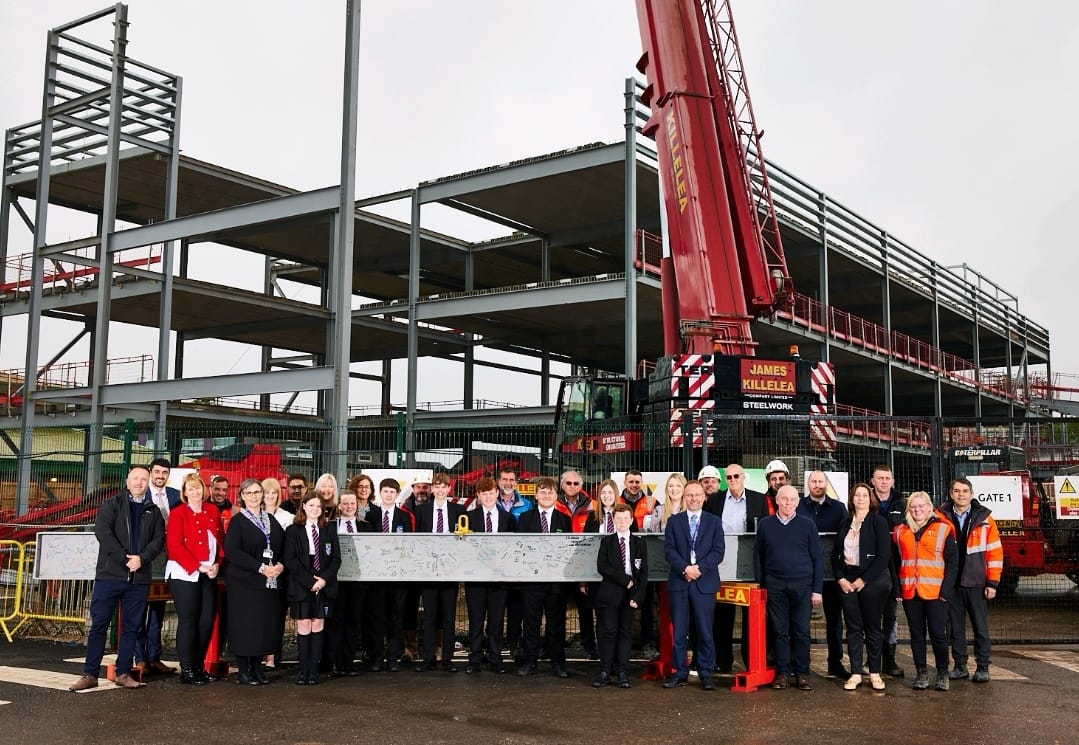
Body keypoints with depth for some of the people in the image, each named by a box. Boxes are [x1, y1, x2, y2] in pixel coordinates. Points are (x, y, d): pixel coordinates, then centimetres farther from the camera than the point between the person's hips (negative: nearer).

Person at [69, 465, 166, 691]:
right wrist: (125, 558, -16)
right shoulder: (112, 505, 5)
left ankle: (123, 673, 13)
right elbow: (102, 532, -8)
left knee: (131, 627, 6)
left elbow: (159, 539, 5)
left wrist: (142, 558, -13)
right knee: (99, 624, -2)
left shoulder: (153, 511, 13)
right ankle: (90, 674, 3)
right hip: (110, 574, -3)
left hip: (139, 578, 3)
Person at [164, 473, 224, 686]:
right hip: (185, 574, -5)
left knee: (207, 621, 6)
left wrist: (217, 564, -2)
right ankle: (186, 670, 6)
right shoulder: (178, 513, -4)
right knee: (188, 621, -1)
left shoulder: (213, 511, 11)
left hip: (209, 574, 5)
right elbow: (174, 546, -11)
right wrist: (198, 566, -16)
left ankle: (198, 666, 17)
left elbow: (221, 540, 14)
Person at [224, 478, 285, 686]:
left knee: (266, 624, 3)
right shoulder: (237, 521, -2)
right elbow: (231, 551, -13)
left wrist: (281, 565, -5)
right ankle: (242, 670, 5)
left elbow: (283, 546, 16)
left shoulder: (271, 520, 15)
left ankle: (256, 666, 14)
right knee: (245, 624, -4)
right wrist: (260, 568, -18)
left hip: (270, 581, 5)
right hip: (244, 582, -5)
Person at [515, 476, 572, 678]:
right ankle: (530, 661, 11)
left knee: (556, 621, 5)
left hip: (557, 578, 0)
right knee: (531, 621, 3)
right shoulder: (525, 518, 7)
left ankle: (558, 662, 14)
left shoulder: (564, 519, 8)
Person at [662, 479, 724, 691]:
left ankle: (705, 674, 9)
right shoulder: (674, 521, 10)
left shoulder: (714, 522, 8)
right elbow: (669, 550, 0)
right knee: (679, 631, 4)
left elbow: (718, 551, -1)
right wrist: (685, 568, -14)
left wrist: (699, 568, -13)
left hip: (705, 583, -1)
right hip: (678, 582, 1)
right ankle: (680, 673, 11)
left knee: (705, 631, 1)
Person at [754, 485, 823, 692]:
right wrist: (760, 585, 5)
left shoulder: (807, 525, 2)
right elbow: (758, 555, 11)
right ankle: (783, 672, 11)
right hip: (775, 587, 1)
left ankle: (802, 673, 10)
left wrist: (817, 589, -1)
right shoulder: (766, 524, 6)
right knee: (780, 631, 4)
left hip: (802, 586, -1)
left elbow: (817, 558, 3)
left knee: (801, 631, 2)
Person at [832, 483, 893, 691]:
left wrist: (863, 580, -12)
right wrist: (840, 578, -4)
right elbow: (835, 553, 11)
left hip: (872, 580, -4)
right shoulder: (845, 523, 11)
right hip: (847, 581, 4)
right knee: (853, 628, 5)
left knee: (873, 628, 4)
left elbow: (883, 555, -10)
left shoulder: (879, 521, -3)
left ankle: (875, 673, 12)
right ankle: (855, 673, 9)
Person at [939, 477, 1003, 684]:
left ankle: (982, 667, 13)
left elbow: (995, 552, -1)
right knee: (955, 627, 8)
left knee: (980, 627, 4)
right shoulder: (942, 518, 3)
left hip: (976, 583, -1)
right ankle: (960, 666, 17)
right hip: (951, 583, 2)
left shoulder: (985, 519, 0)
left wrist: (992, 583, -5)